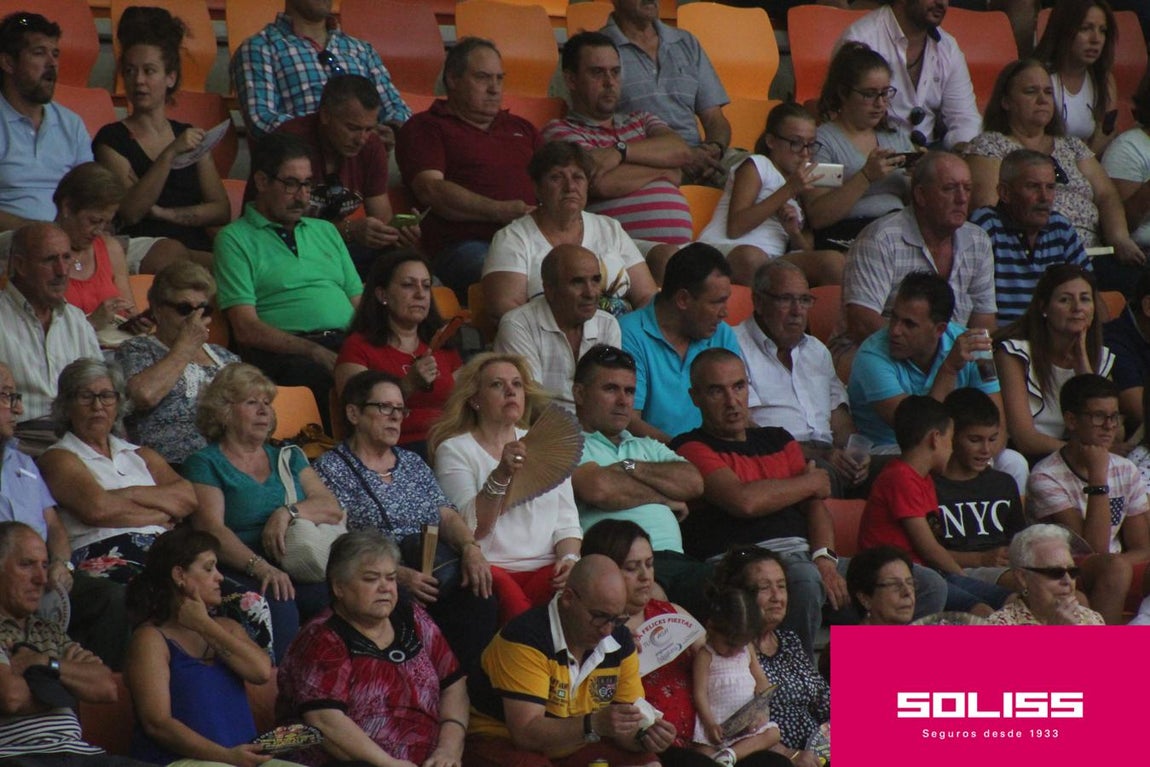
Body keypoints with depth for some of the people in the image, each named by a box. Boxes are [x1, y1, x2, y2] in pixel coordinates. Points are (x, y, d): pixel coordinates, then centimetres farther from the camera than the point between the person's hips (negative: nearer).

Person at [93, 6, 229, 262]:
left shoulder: (190, 135, 22)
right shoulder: (112, 139, 8)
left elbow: (222, 211, 13)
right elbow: (130, 212, -7)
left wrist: (165, 213, -3)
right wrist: (171, 153, -14)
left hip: (197, 247, 5)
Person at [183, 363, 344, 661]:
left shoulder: (288, 458, 26)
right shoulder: (205, 464, 10)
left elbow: (332, 508, 13)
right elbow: (212, 530, -6)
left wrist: (288, 512, -8)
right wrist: (261, 567, -22)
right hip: (240, 571, -4)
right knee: (279, 608, -37)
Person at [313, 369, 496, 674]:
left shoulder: (412, 463, 26)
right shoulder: (330, 469, 6)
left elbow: (447, 516, 17)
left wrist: (471, 547, -7)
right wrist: (398, 575, -18)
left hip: (439, 574, 5)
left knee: (478, 598, -28)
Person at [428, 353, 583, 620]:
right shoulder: (454, 450, 6)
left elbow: (566, 518, 16)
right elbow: (471, 527, -8)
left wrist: (570, 557, -5)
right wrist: (501, 476, -22)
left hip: (545, 568, 4)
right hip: (488, 567, -3)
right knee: (505, 589, -39)